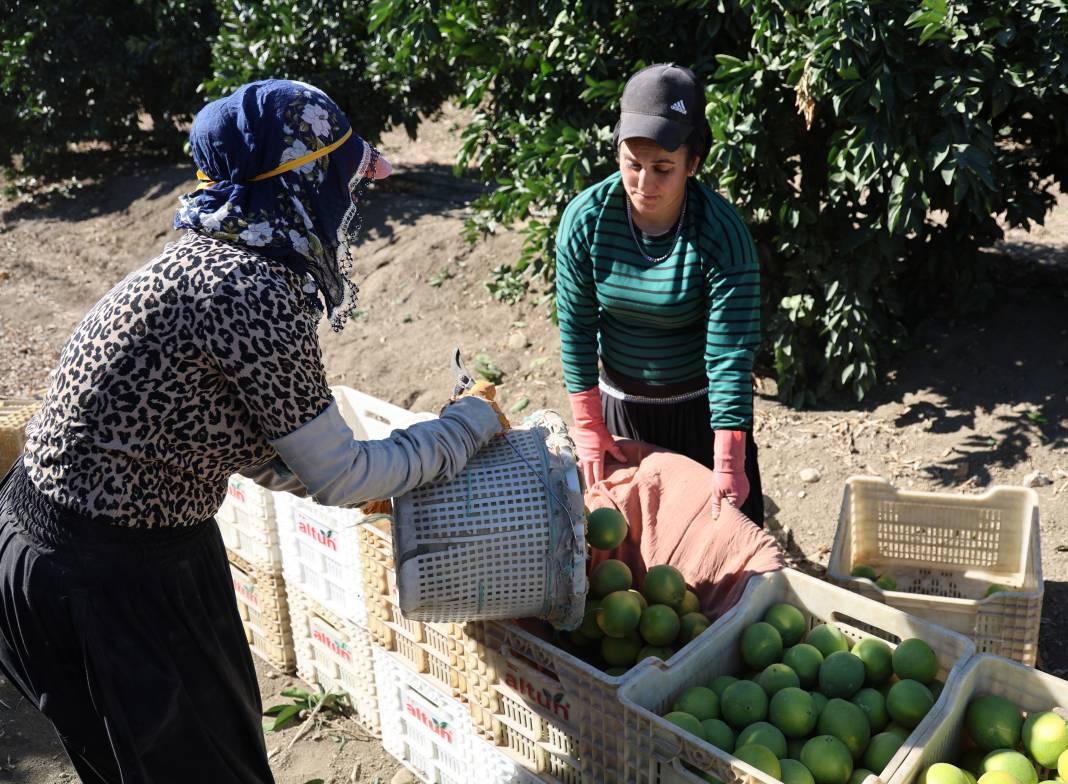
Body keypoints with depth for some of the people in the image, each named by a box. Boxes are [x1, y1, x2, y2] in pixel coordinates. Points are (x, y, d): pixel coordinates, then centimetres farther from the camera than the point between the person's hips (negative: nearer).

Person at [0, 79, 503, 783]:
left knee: (223, 726, 25)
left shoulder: (209, 256, 2)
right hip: (104, 578, -8)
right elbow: (337, 475, -16)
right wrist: (472, 424, -4)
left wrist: (362, 485, 16)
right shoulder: (256, 292, -26)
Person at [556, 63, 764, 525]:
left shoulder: (722, 235, -25)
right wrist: (588, 427, -8)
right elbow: (576, 328, -10)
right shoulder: (585, 218, -17)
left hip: (699, 406, -2)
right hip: (619, 403, 2)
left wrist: (728, 464, -28)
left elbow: (730, 354, -25)